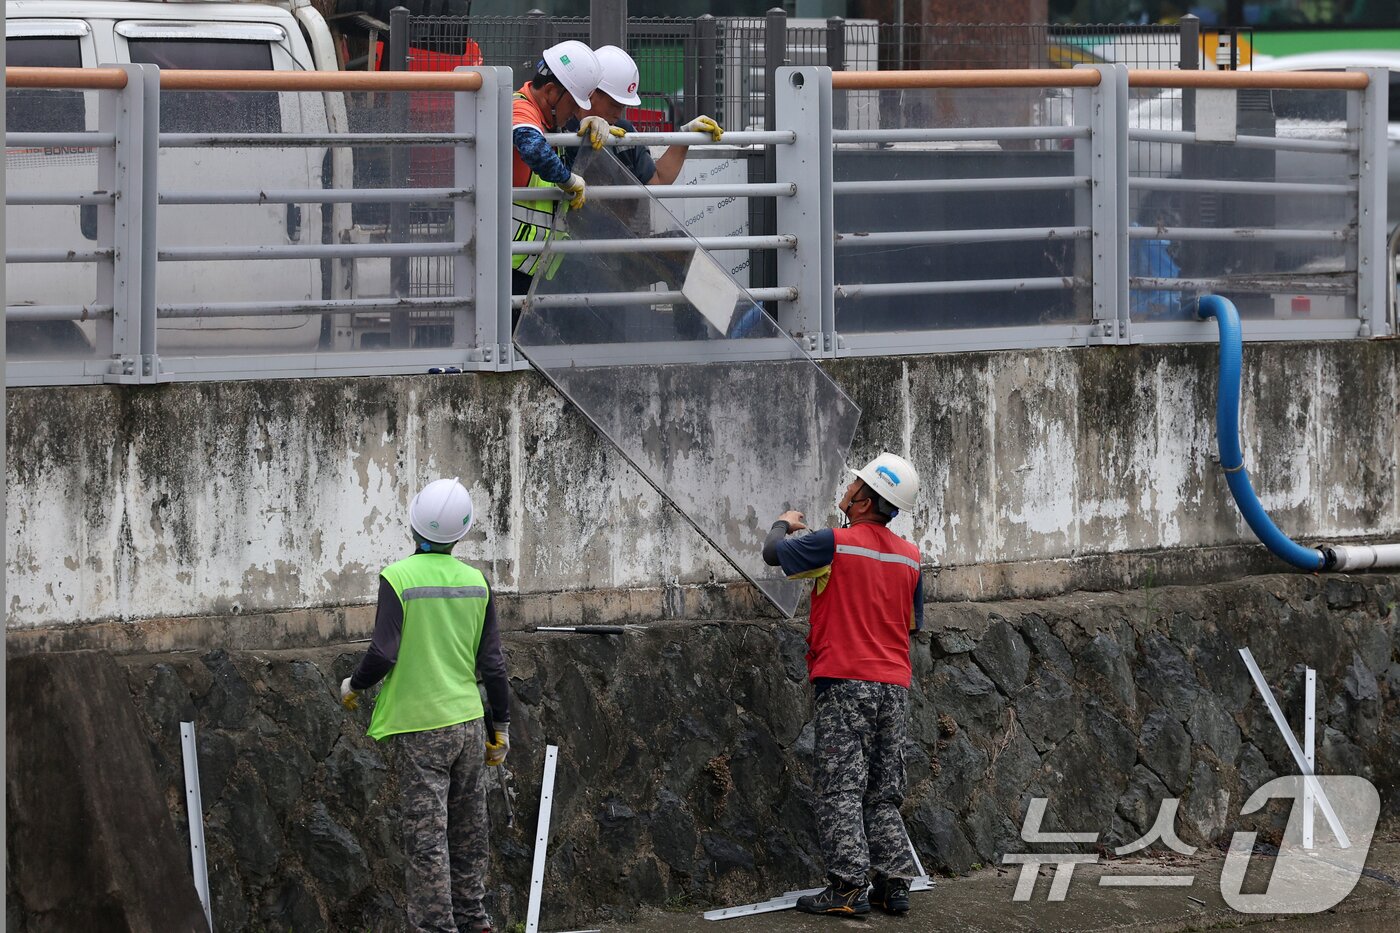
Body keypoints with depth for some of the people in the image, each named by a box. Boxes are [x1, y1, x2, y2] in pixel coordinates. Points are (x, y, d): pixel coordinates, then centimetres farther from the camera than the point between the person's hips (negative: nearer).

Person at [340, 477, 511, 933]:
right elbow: (492, 664, 3)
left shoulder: (398, 578, -12)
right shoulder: (475, 582, 1)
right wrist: (501, 728, 12)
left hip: (419, 728, -4)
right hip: (469, 724, 4)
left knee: (426, 836, -2)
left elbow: (383, 654, -17)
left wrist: (354, 686, 3)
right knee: (468, 832, 15)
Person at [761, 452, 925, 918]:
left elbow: (774, 552, 4)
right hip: (894, 685, 6)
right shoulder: (910, 556, 8)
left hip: (845, 681, -6)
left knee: (842, 788, -6)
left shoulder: (836, 544, -10)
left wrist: (783, 524, 26)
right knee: (884, 792, 11)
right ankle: (894, 883, 7)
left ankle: (847, 885, -12)